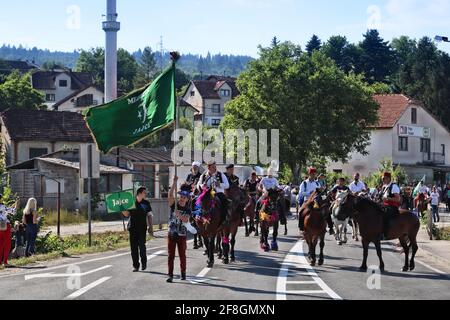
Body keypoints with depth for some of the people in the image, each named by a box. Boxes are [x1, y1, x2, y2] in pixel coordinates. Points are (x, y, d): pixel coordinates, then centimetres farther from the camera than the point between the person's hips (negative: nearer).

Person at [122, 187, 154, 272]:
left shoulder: (146, 203, 5)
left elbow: (149, 216, 9)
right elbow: (127, 215, 9)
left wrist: (150, 227, 3)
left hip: (142, 228, -1)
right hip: (133, 227, 1)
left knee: (142, 246, -9)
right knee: (134, 247, 3)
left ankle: (144, 263, 8)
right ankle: (136, 265, 11)